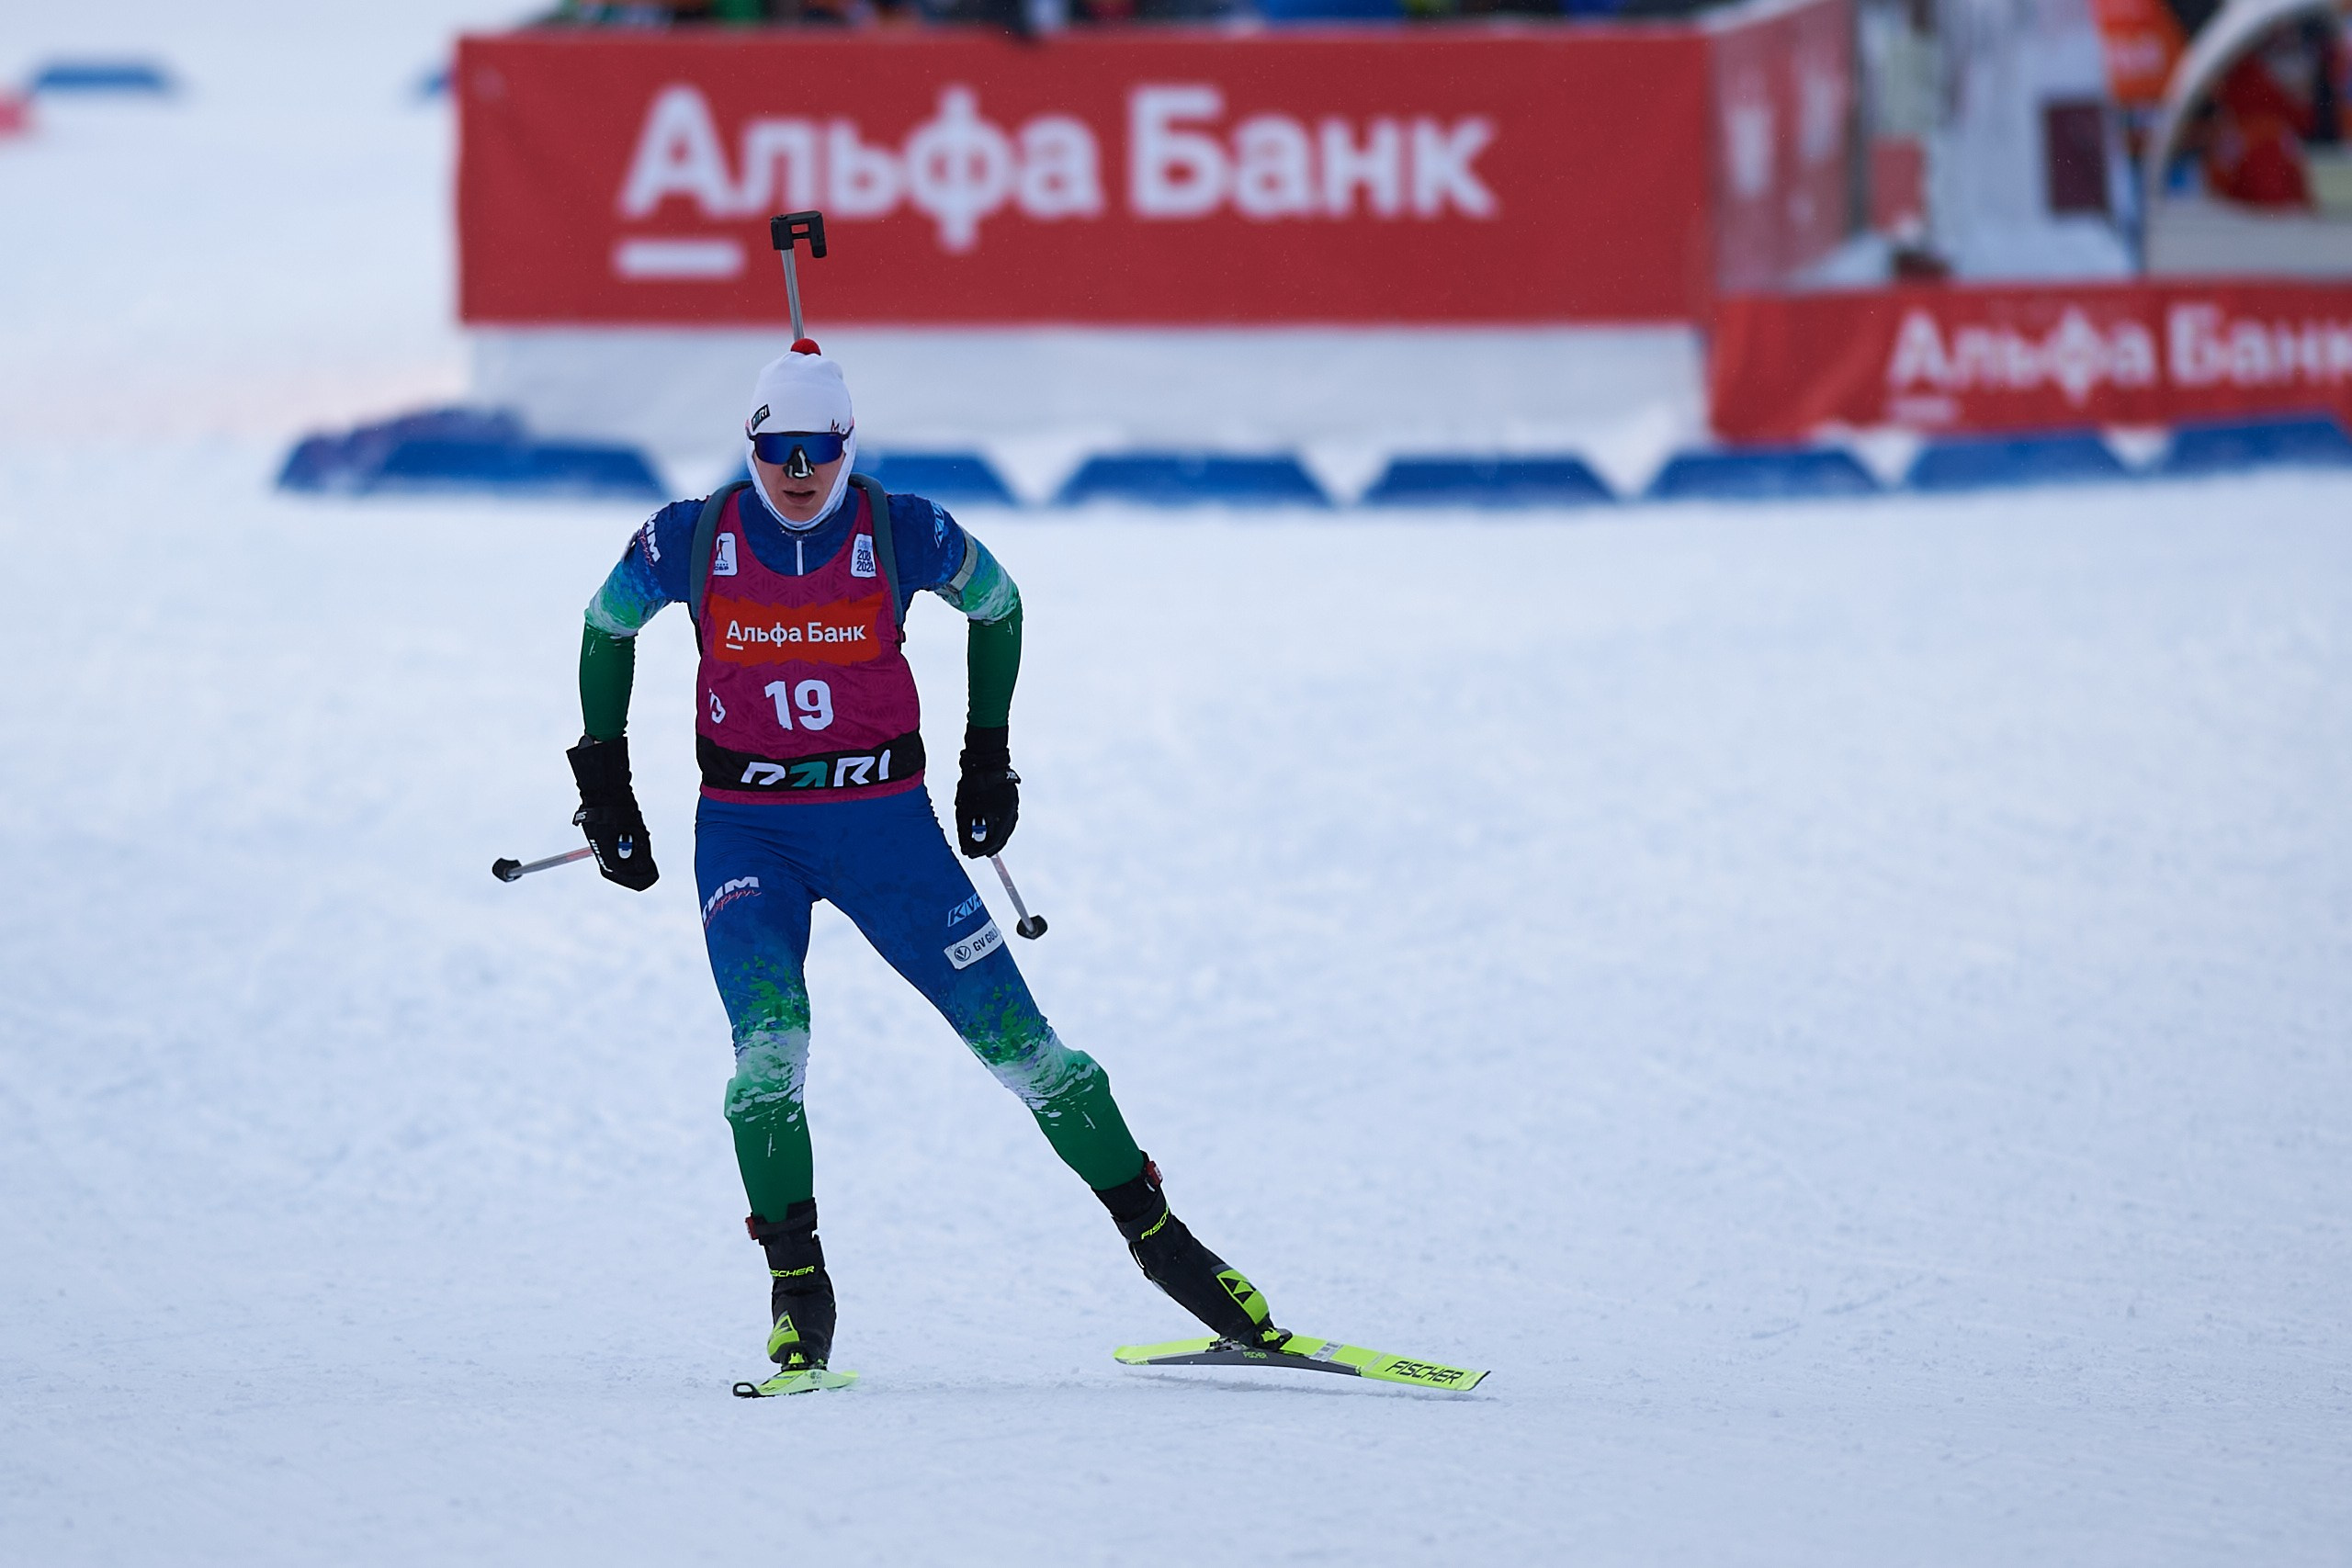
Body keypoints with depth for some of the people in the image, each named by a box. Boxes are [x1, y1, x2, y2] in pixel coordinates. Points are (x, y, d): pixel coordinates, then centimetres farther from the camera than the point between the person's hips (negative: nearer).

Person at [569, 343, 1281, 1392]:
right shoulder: (693, 540, -9)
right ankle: (797, 1294, -11)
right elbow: (607, 627, 10)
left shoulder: (905, 534, -10)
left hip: (885, 821, 0)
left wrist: (990, 754, 12)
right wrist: (603, 782, 10)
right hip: (746, 829, 0)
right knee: (768, 1045, -23)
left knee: (1015, 1036, -2)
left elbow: (998, 607, 10)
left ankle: (1156, 1236, 12)